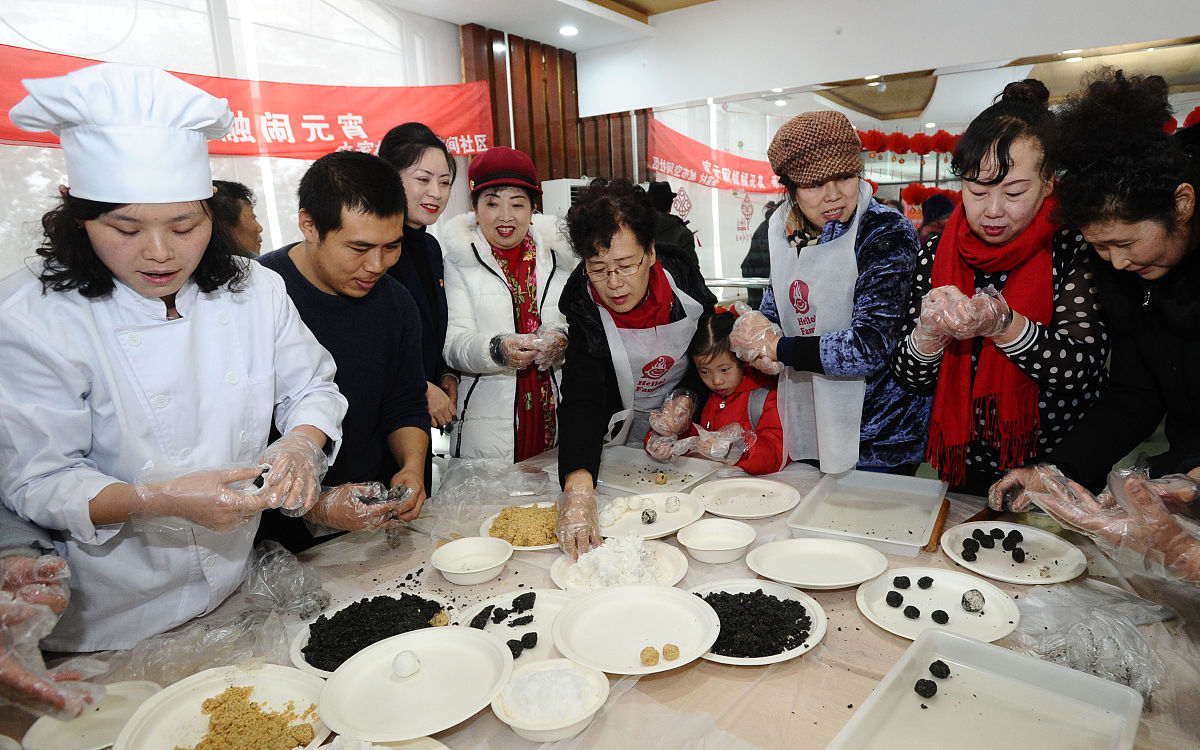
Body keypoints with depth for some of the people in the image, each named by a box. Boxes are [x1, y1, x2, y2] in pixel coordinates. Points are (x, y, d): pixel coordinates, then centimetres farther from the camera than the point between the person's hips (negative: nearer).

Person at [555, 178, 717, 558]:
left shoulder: (680, 273, -17)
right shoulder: (582, 308, -25)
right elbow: (581, 401, -38)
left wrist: (690, 396, -16)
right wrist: (578, 487, -53)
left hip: (684, 424, 2)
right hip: (622, 439, -2)